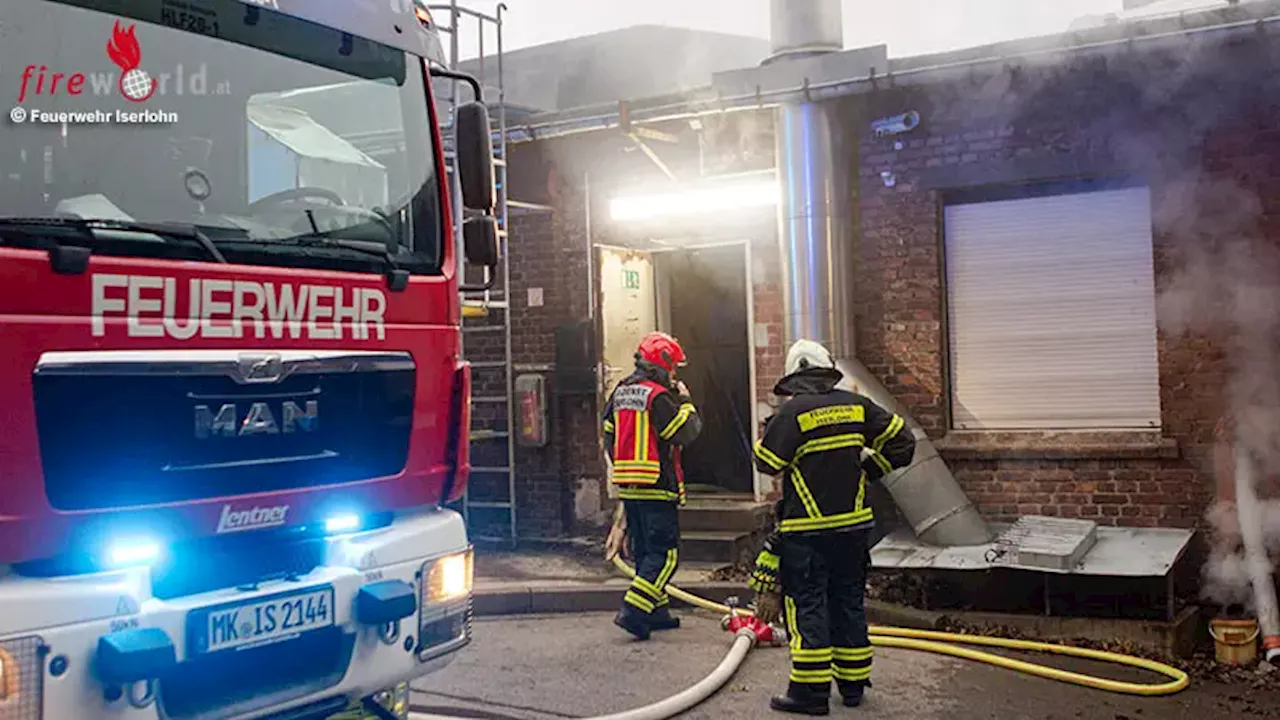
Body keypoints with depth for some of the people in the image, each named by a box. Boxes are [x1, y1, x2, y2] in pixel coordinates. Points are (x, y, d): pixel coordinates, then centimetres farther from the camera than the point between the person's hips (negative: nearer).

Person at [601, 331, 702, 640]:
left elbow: (609, 438, 18)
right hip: (657, 487, -9)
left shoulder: (620, 393, 12)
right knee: (665, 552, -5)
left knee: (646, 550, 15)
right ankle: (633, 611, -13)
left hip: (628, 486, 9)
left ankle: (657, 611, 20)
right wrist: (685, 402, 1)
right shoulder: (658, 396, -15)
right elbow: (687, 432, -13)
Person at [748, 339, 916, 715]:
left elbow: (767, 462, -10)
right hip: (854, 525, 5)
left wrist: (770, 429, 8)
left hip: (807, 531, -5)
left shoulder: (792, 411, -12)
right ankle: (853, 683, 23)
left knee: (806, 606, 1)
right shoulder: (856, 405, 3)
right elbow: (901, 440, 5)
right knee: (849, 602, 15)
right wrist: (869, 467, 14)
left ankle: (810, 691, 3)